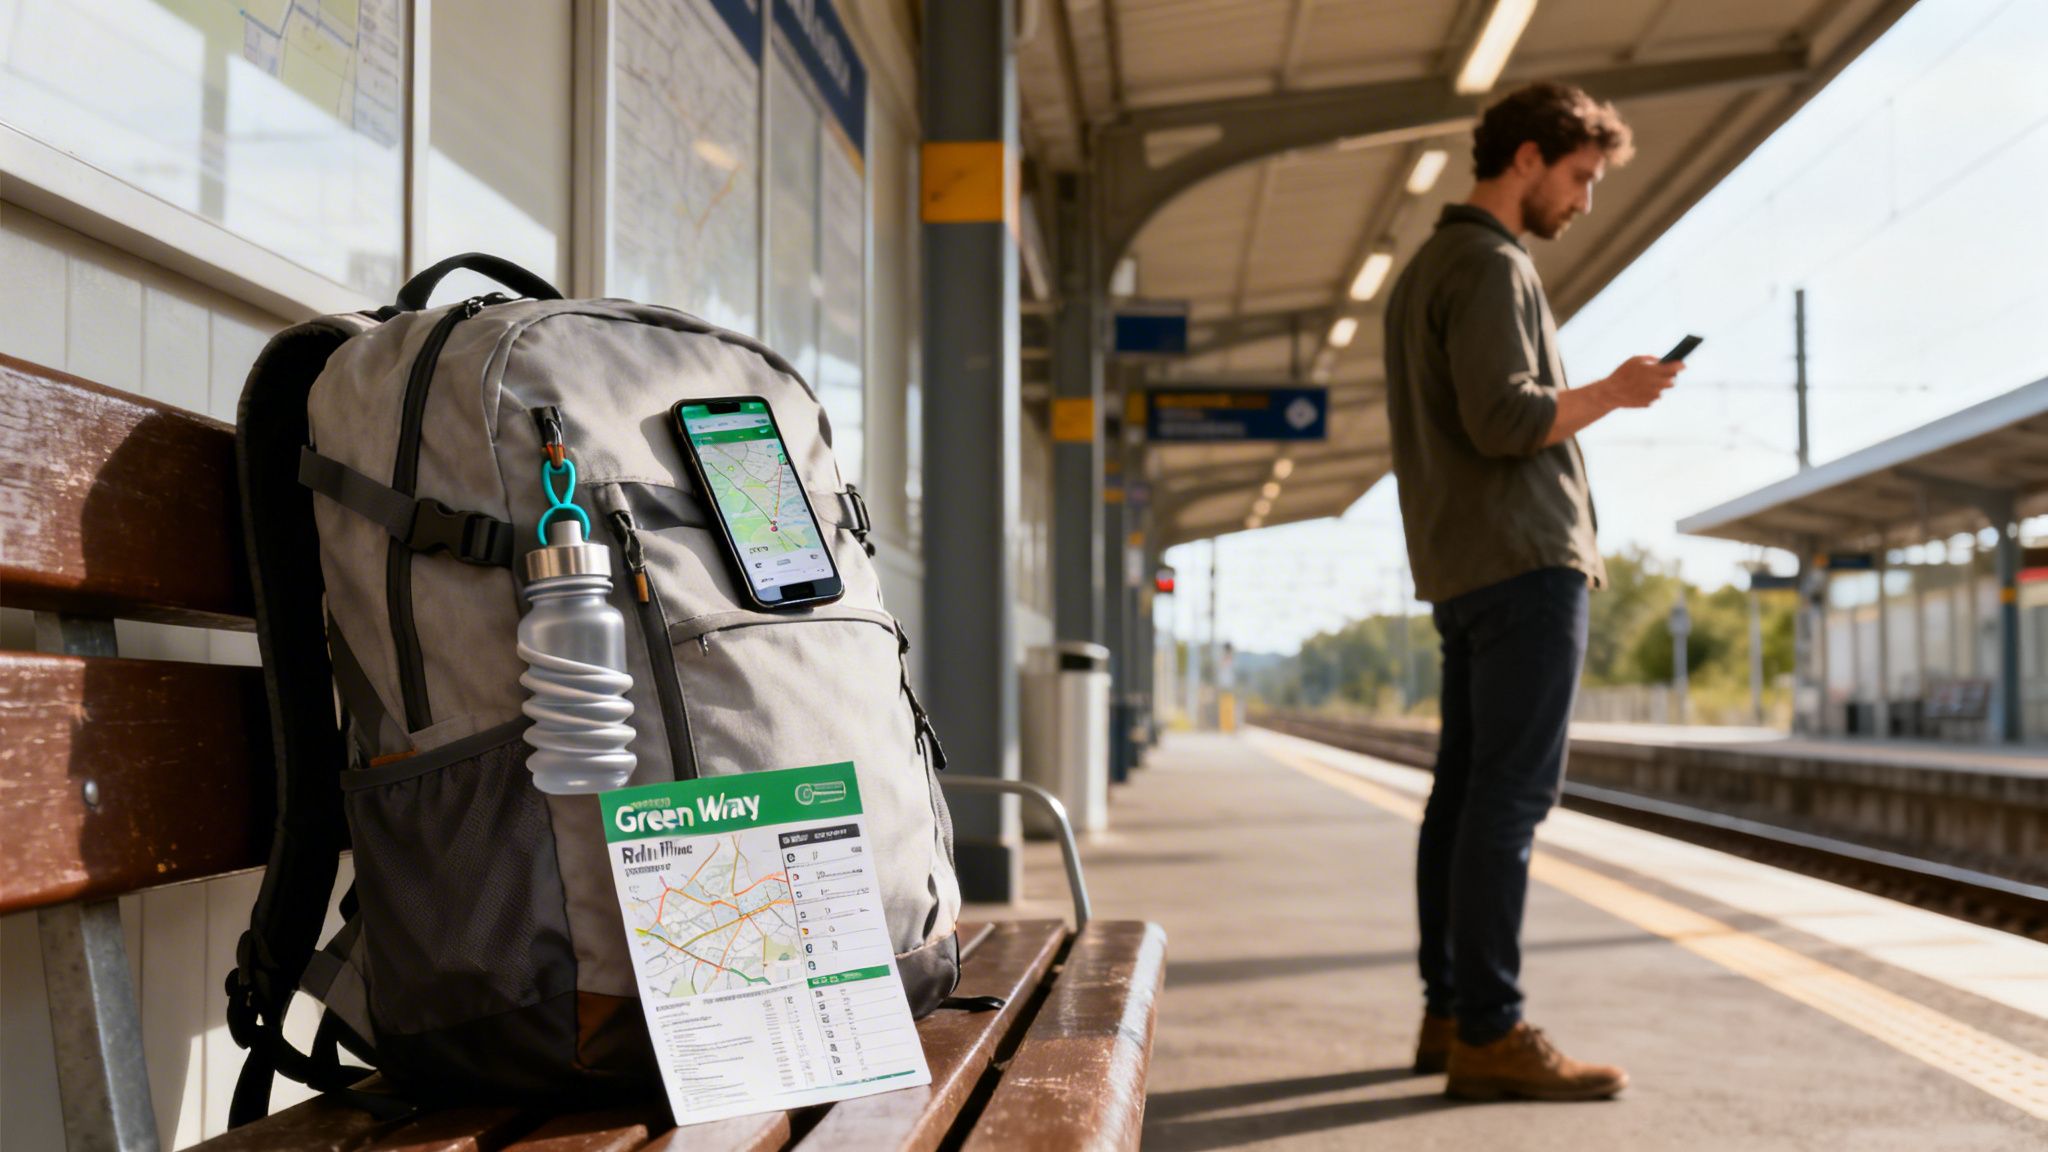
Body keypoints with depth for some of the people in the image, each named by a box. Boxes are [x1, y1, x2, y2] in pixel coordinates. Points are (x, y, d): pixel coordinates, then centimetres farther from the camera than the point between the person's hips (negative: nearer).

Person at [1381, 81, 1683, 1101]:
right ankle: (1490, 1032, -11)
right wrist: (1613, 393, -6)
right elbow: (1507, 418, -20)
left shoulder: (1424, 271, 23)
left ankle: (1449, 1014, 12)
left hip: (1461, 571, 10)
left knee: (1466, 790, 8)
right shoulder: (1489, 265, -8)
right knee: (1511, 794, -11)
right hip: (1524, 562, -10)